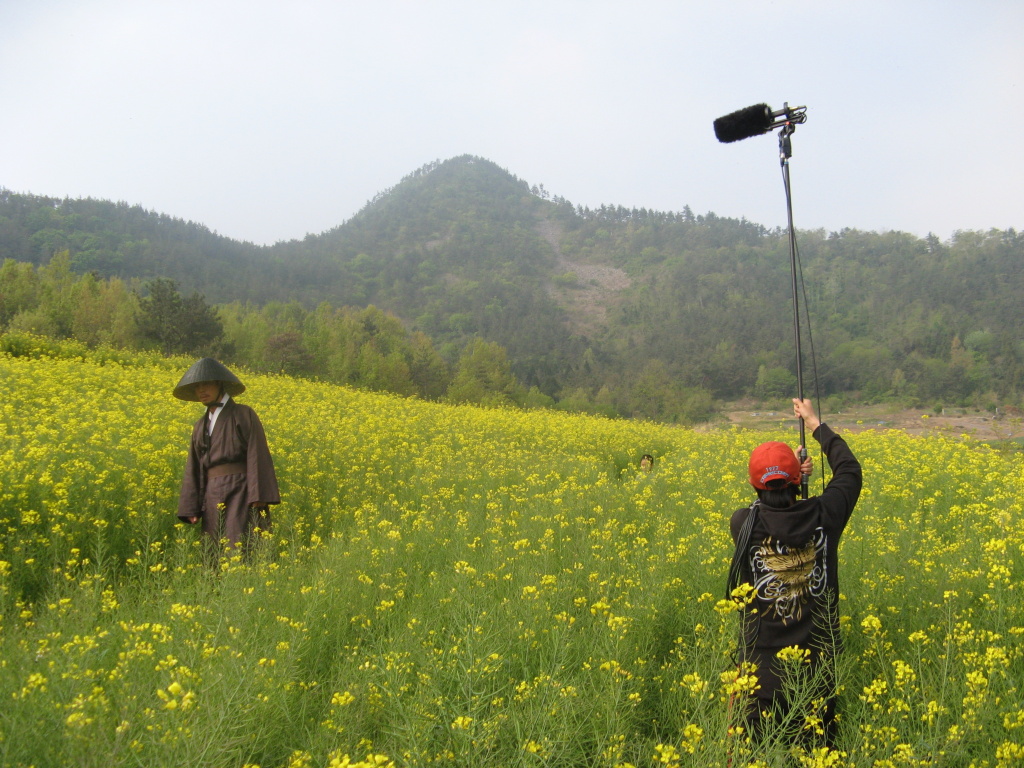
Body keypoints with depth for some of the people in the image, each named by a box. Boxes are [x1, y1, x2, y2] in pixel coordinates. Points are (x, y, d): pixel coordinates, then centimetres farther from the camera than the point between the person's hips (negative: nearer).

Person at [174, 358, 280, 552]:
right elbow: (193, 468, 16)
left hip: (240, 491, -6)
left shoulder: (244, 415, 1)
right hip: (213, 497, 6)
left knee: (239, 549, -15)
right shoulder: (200, 426, 19)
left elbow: (257, 455, -8)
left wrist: (259, 497, -17)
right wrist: (191, 508, 8)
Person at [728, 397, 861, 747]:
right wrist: (816, 424, 19)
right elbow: (849, 469, 9)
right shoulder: (823, 517, -11)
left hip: (763, 666, -1)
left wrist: (783, 478, 20)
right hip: (819, 665, 1)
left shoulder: (743, 524, -12)